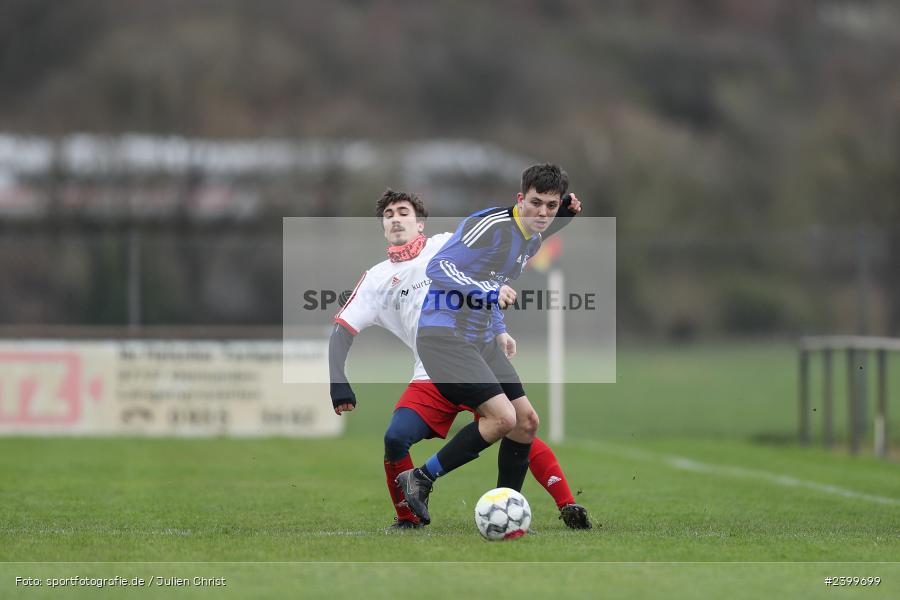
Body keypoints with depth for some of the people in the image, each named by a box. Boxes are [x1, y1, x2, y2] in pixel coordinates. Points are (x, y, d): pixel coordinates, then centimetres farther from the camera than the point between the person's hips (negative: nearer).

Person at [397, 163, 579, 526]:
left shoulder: (533, 240, 10)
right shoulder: (492, 225, -18)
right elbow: (438, 267, -27)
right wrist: (490, 290, -36)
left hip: (483, 341, 9)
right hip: (445, 338, -9)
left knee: (527, 421, 6)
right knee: (503, 417, -19)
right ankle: (420, 479, -6)